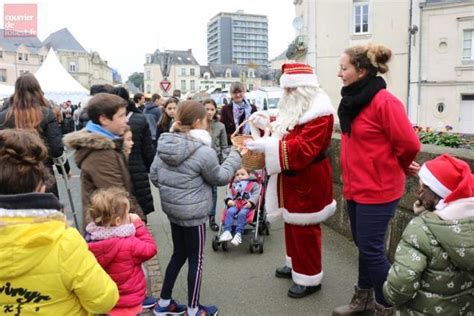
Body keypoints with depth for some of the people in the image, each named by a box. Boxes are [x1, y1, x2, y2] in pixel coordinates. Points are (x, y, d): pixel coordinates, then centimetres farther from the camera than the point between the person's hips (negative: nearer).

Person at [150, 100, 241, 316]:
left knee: (179, 254, 22)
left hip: (172, 207, 7)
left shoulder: (165, 144, -3)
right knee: (195, 258, 10)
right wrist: (235, 157, 6)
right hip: (193, 212, -7)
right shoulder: (204, 152, -23)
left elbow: (154, 176, 4)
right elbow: (220, 178, -7)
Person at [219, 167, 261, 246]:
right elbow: (229, 192, 18)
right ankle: (227, 231, -31)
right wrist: (229, 200, -4)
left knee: (242, 214, -32)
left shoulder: (253, 184, 16)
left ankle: (238, 234, -30)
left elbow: (256, 194, 4)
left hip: (247, 205, -3)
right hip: (235, 204, 3)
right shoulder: (234, 184, 28)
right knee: (230, 212, -27)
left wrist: (251, 202, -13)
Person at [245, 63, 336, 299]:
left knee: (305, 229, 0)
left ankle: (310, 278, 16)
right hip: (292, 178, 10)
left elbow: (304, 149, -29)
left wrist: (267, 146, -31)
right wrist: (267, 125, 6)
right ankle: (295, 264, 37)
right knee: (292, 223, 20)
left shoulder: (318, 112, -20)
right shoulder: (296, 107, 11)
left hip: (307, 181, -10)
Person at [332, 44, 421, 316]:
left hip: (377, 189, -8)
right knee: (364, 245, 18)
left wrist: (400, 168, 0)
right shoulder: (355, 100, 9)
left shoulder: (384, 102, -19)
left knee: (371, 249, 2)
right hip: (356, 188, 8)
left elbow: (409, 144, -18)